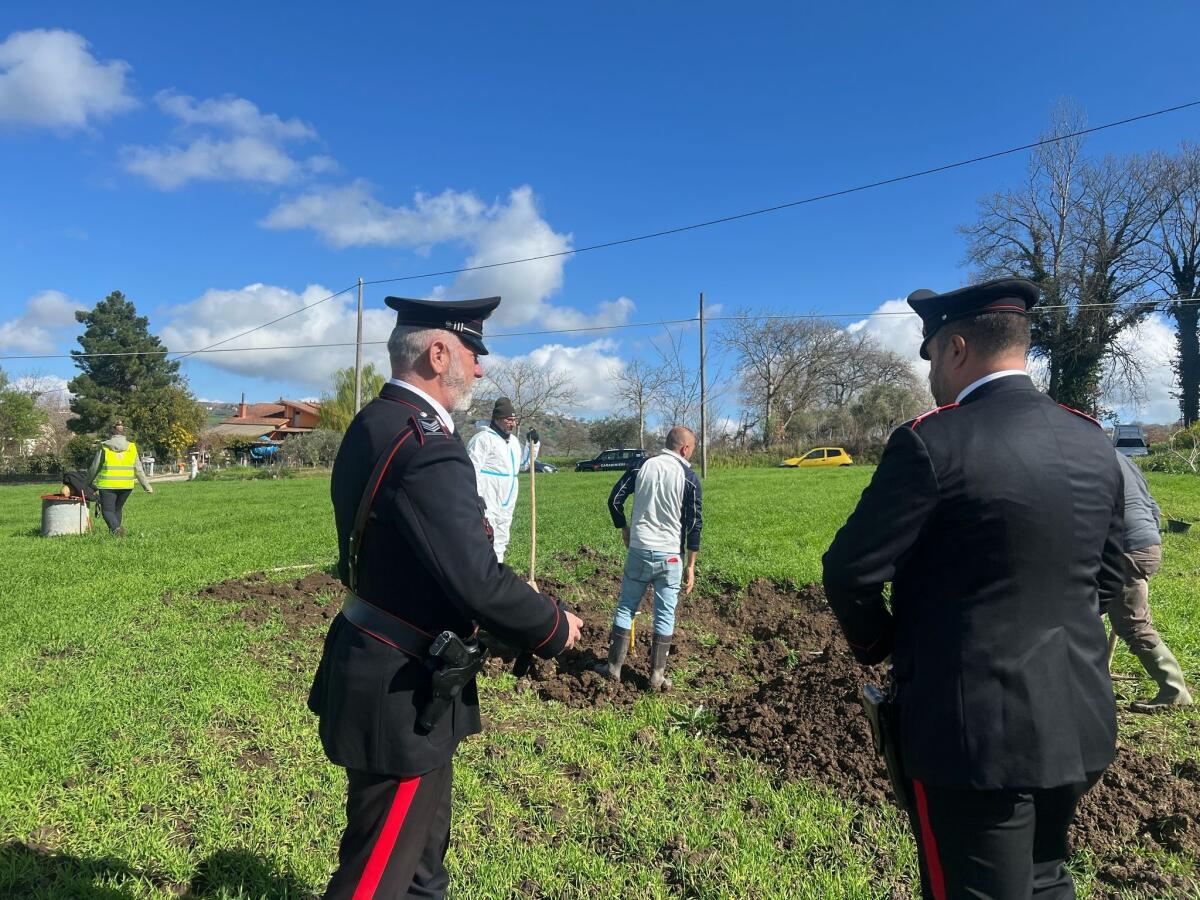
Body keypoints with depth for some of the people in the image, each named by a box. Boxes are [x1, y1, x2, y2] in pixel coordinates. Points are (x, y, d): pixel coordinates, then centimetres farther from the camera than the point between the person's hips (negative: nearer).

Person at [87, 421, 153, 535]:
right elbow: (139, 470, 7)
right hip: (126, 485, 3)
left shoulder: (104, 447, -2)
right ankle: (115, 532, 19)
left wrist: (88, 483, 17)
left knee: (107, 510, 1)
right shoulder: (131, 447, 5)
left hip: (108, 485, -3)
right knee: (118, 509, 19)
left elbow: (94, 468, 3)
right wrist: (146, 485, 14)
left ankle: (116, 528, -24)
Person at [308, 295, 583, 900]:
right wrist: (554, 628, -11)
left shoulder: (372, 425, 5)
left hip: (375, 665, 10)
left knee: (423, 848, 28)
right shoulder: (426, 445, -27)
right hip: (402, 692, -10)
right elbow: (476, 579, -29)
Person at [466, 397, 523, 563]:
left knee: (500, 544, 15)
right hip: (487, 506, -9)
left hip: (506, 508, 9)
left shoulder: (514, 441, 16)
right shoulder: (483, 439, -12)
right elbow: (472, 471, -18)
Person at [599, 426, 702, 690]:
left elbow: (614, 500, 1)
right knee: (665, 616, 8)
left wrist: (624, 528, 17)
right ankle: (657, 676, 14)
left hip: (638, 550, 2)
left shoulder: (641, 467, 1)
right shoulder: (688, 476, -5)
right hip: (670, 556, -2)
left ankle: (613, 668, 19)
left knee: (625, 608, 13)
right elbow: (695, 522, -5)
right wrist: (691, 565, 1)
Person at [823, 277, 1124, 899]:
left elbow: (852, 571, -16)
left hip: (975, 730, -7)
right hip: (1079, 724, 7)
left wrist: (875, 645, 3)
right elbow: (1107, 578, 13)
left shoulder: (932, 441, -19)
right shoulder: (1093, 443, 3)